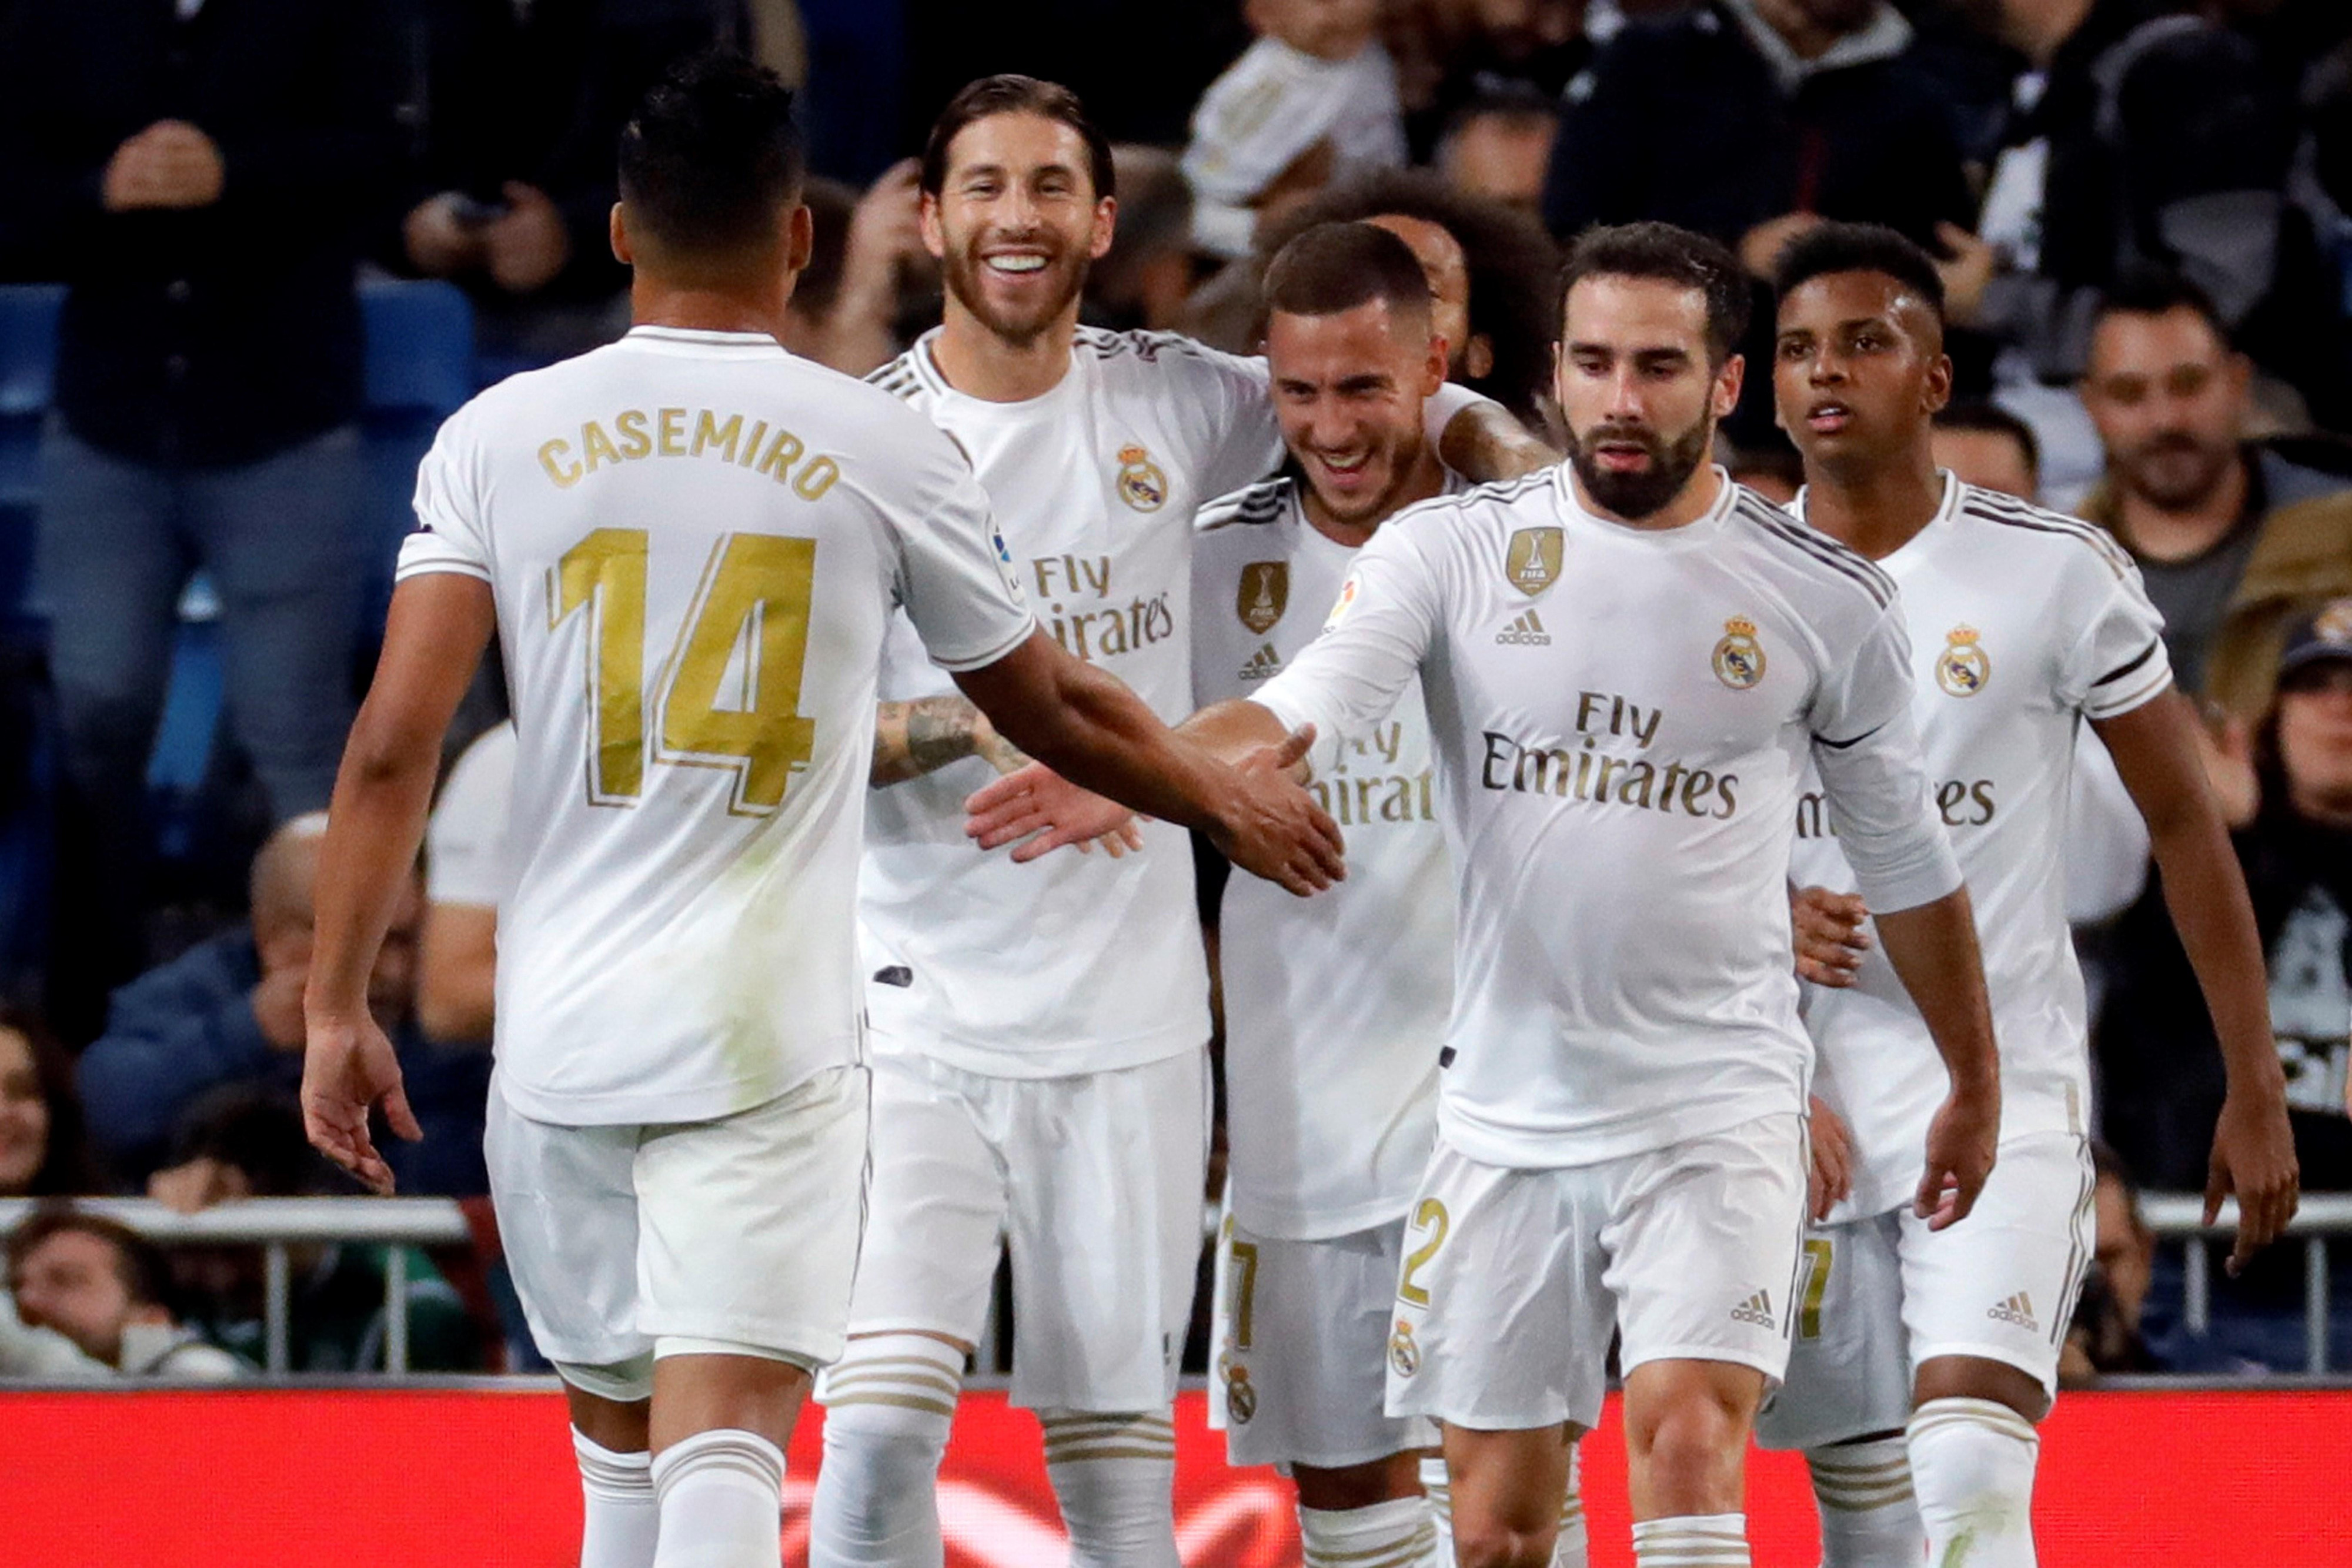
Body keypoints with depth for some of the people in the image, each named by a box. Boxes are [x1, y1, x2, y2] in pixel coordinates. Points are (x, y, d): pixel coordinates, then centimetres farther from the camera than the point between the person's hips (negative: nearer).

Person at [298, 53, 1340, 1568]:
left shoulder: (500, 435, 2)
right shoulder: (883, 447, 0)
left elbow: (395, 745, -5)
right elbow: (1053, 709, 13)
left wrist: (337, 1011, 0)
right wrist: (1232, 802, 31)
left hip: (558, 1028, 2)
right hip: (766, 1032, -2)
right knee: (724, 1446, -10)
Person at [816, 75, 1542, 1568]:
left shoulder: (1174, 404, 5)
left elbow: (1400, 404, 19)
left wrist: (1520, 458, -3)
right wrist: (966, 727, -22)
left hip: (1129, 1026, 2)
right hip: (916, 1014, -2)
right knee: (879, 1430, -15)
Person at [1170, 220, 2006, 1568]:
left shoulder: (1828, 599, 1)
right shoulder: (1453, 549, 0)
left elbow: (1907, 858, 14)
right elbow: (1305, 702, -17)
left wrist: (1975, 1084, 23)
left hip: (1718, 1114, -2)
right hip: (1507, 1109, 2)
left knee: (1690, 1444, -21)